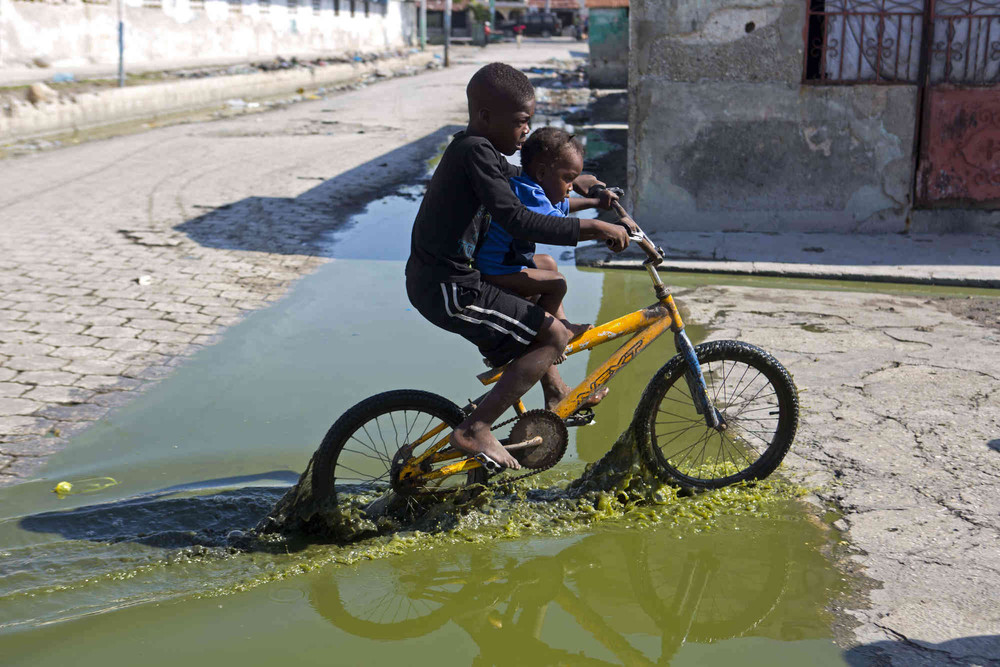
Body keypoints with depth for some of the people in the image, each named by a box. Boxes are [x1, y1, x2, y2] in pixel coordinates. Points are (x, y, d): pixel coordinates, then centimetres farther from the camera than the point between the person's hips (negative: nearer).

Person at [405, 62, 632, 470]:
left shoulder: (476, 149, 11)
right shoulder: (475, 151, -20)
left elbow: (518, 177, 34)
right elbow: (516, 220, -31)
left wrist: (572, 180, 29)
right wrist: (591, 228, -29)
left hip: (440, 276, 11)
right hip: (448, 290, -11)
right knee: (554, 336, -10)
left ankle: (554, 390, 34)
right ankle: (474, 429, -9)